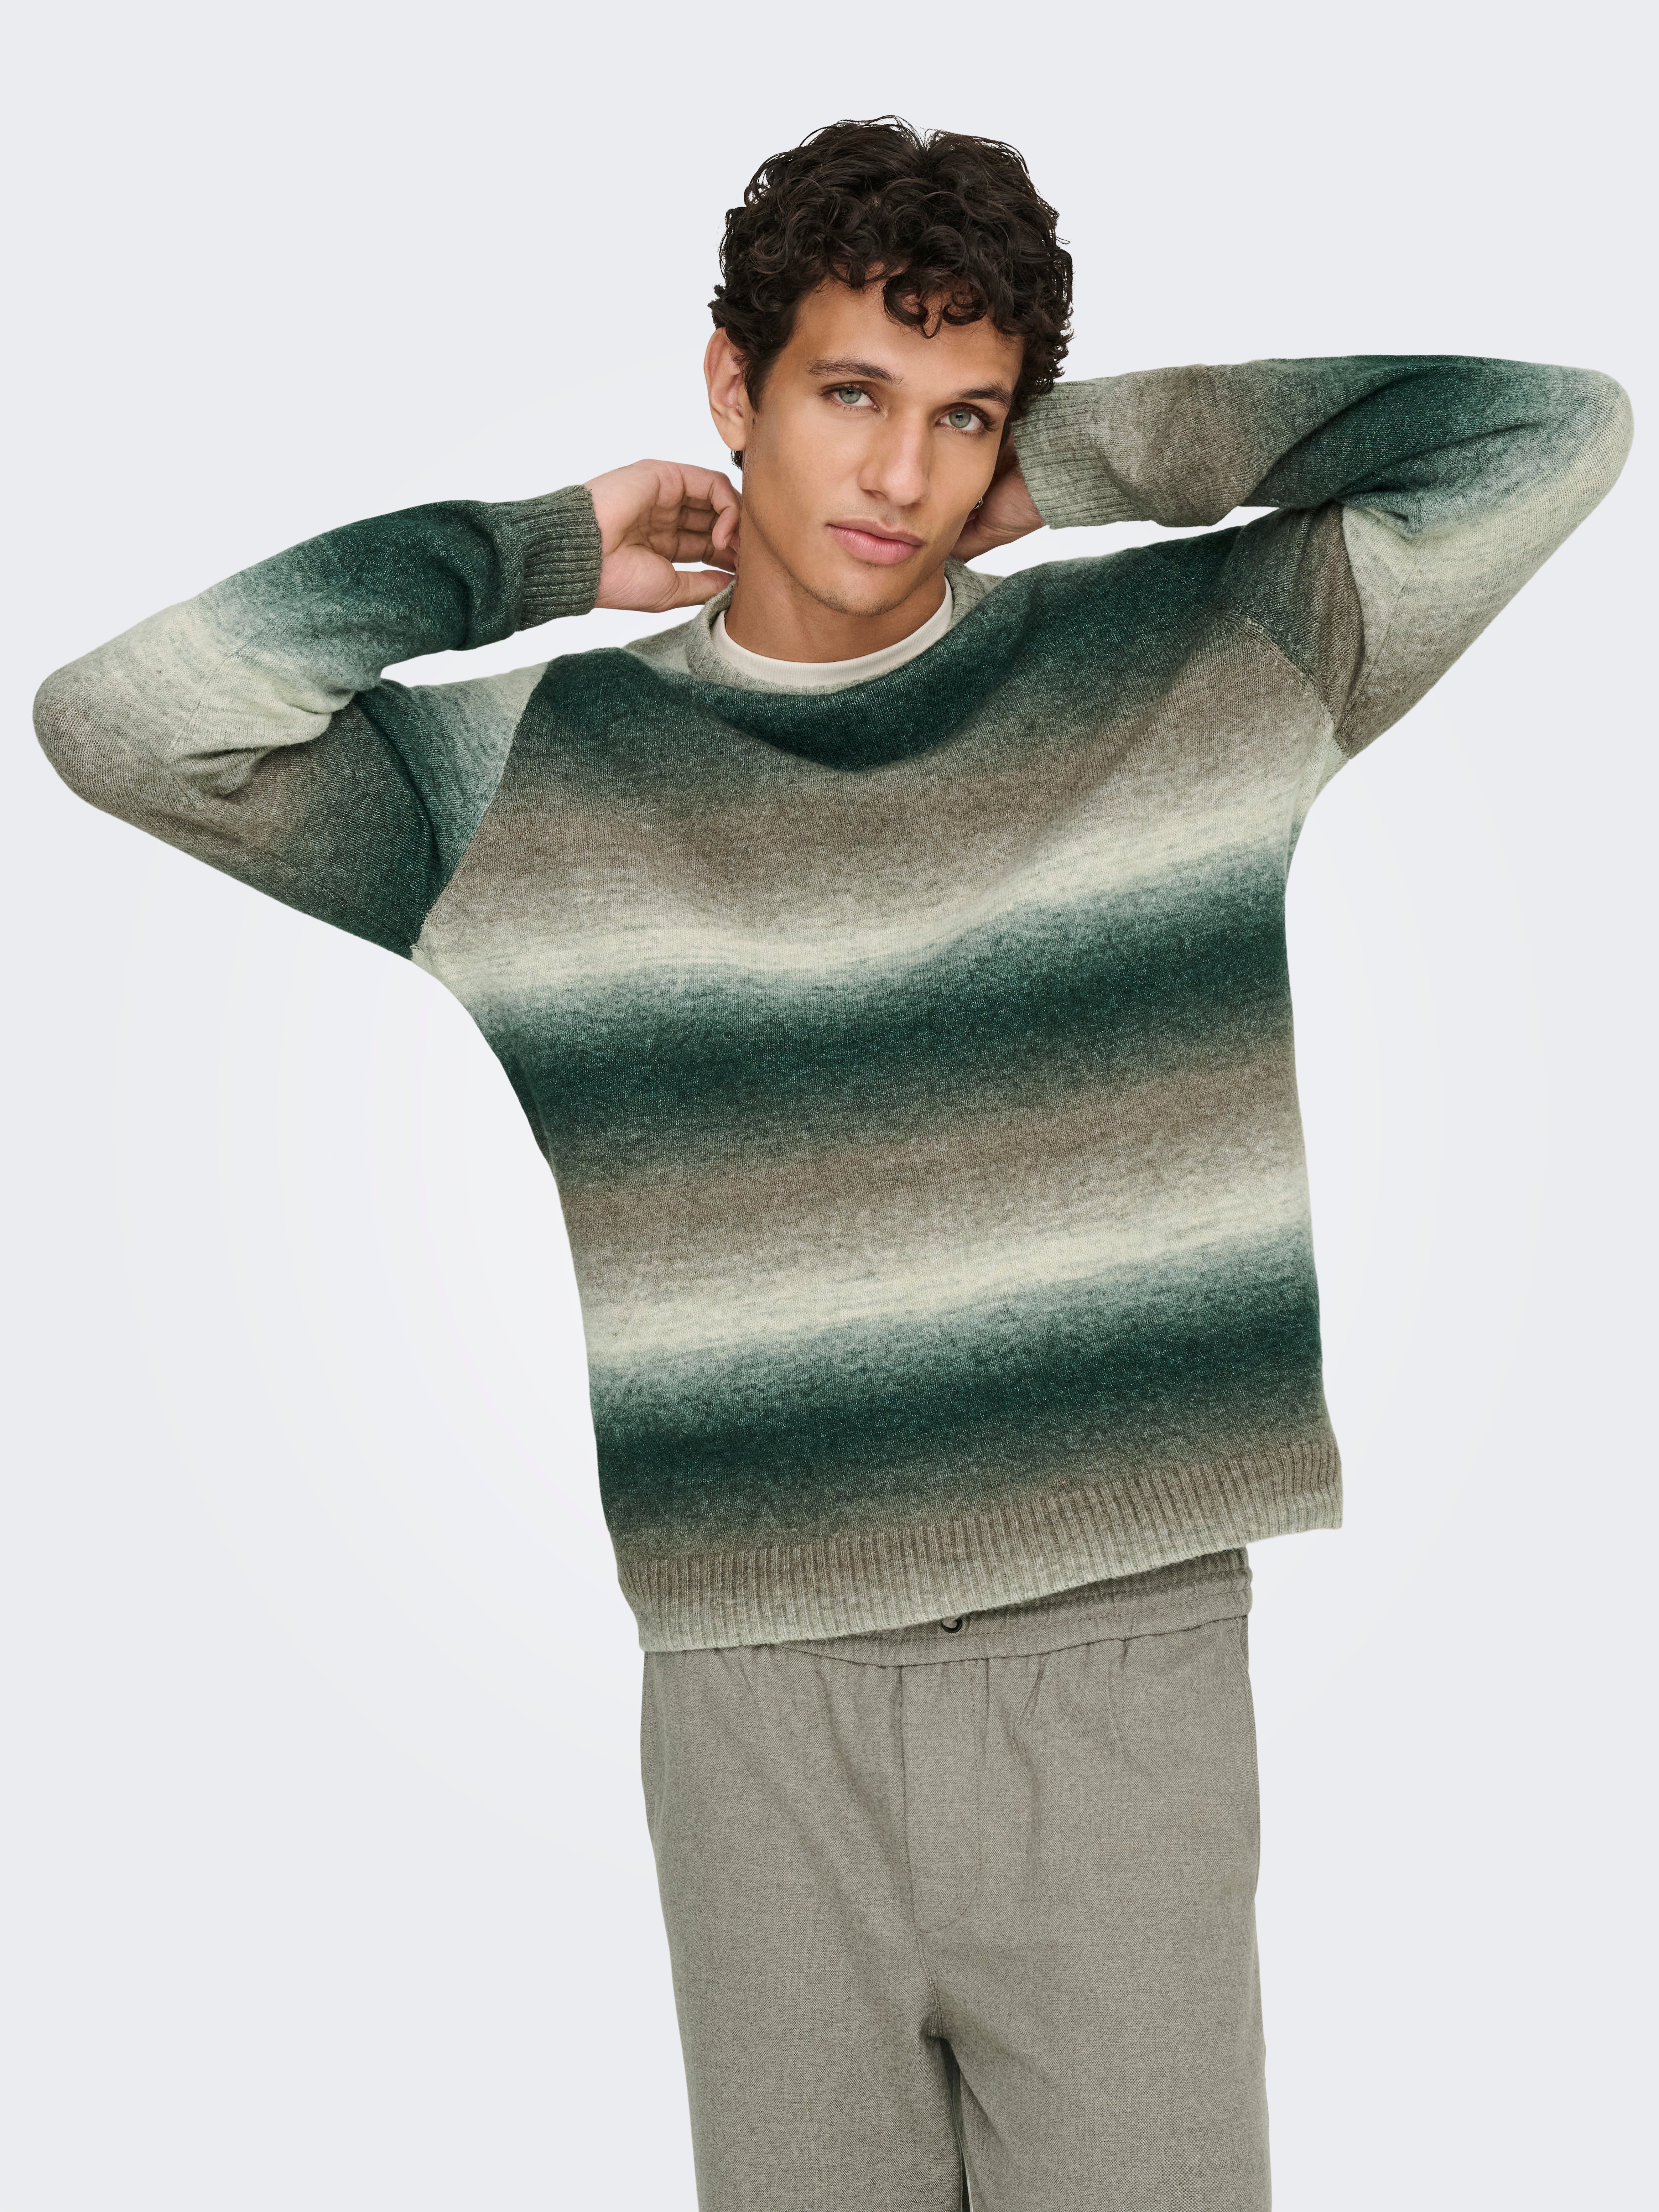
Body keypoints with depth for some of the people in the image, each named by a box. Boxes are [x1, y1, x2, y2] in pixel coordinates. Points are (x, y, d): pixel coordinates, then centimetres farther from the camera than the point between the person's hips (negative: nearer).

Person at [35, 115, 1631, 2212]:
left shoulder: (1199, 668, 2)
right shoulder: (529, 770, 1)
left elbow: (1553, 427, -1)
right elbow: (117, 713, -8)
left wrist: (1083, 453, 1)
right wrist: (547, 547, 0)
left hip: (1127, 1668, 0)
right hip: (754, 1702, 1)